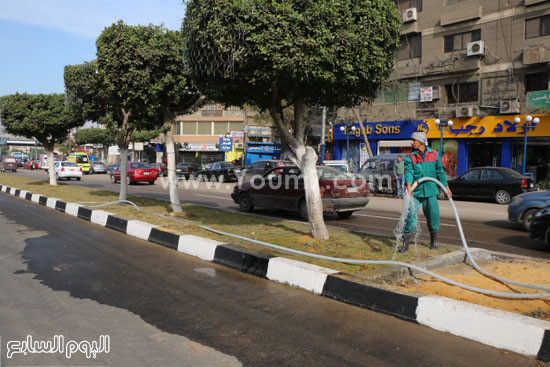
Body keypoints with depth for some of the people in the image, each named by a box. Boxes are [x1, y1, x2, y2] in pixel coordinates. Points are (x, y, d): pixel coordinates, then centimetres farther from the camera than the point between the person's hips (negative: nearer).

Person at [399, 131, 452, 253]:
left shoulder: (434, 154, 5)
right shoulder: (410, 157, 0)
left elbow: (440, 171, 13)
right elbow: (409, 171, -14)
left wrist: (446, 187, 15)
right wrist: (409, 185, -32)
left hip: (430, 191, 2)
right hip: (415, 192, -1)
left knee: (433, 215, 8)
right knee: (411, 215, -8)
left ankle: (434, 240, 29)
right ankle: (405, 242, -2)